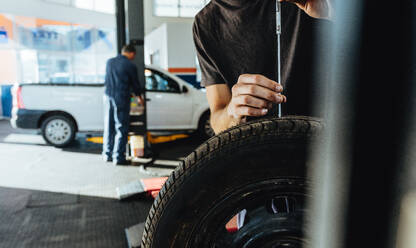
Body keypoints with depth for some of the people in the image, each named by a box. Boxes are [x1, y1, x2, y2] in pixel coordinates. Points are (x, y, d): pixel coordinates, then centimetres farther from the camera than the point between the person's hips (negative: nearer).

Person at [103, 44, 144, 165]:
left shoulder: (109, 62, 10)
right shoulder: (130, 66, -7)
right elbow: (135, 83, 2)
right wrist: (139, 97, 19)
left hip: (108, 96, 6)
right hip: (121, 98, -6)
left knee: (108, 127, 14)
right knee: (121, 129, 1)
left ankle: (107, 154, 22)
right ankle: (118, 157, 2)